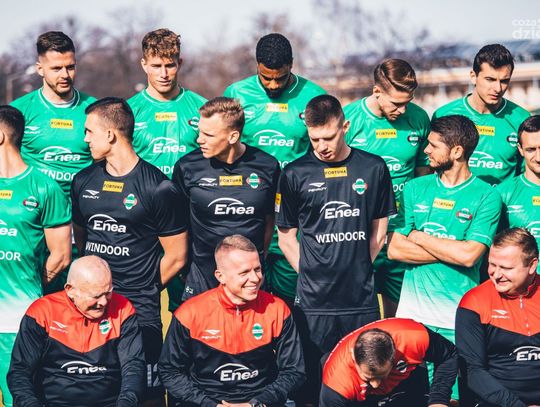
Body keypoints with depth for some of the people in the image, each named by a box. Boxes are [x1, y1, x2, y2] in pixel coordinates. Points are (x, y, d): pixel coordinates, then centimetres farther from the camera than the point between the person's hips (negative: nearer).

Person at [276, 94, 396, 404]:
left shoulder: (373, 168, 3)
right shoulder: (295, 174, -1)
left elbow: (379, 231, 12)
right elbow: (286, 237, 6)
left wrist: (359, 270, 8)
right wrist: (312, 273, 0)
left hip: (361, 300, 1)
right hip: (314, 302, -1)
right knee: (309, 388, 2)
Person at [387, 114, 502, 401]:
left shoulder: (486, 197, -3)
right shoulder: (415, 189, 8)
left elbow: (469, 255, -15)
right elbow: (395, 249, -1)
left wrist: (418, 236, -6)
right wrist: (451, 251, -9)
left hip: (459, 319, -3)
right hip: (412, 312, 3)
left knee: (453, 395, 0)